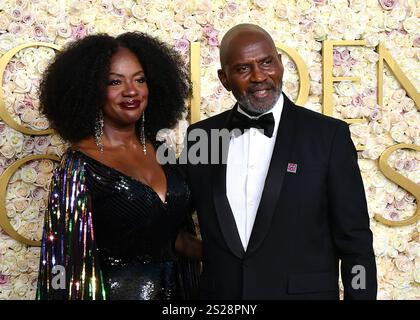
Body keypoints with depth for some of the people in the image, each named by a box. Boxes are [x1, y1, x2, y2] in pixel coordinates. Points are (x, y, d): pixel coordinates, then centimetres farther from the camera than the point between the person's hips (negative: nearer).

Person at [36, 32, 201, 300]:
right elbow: (70, 265, -14)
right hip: (117, 290, -6)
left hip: (175, 288, 6)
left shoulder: (157, 149, 1)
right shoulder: (78, 166, -15)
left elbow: (174, 235, 9)